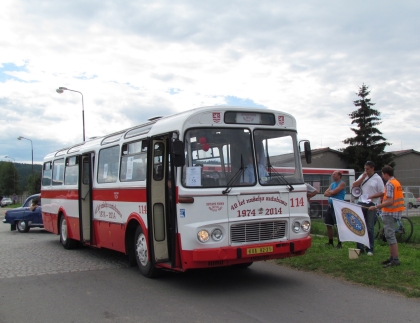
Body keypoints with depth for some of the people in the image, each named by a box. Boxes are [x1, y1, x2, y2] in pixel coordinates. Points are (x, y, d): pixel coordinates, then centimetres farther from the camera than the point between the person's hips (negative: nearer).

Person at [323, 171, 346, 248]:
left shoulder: (342, 184, -5)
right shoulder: (332, 184, 18)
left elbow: (334, 192, -16)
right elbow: (325, 194, 10)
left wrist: (329, 192, 3)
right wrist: (332, 193, -8)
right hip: (330, 206, 8)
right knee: (328, 225, 10)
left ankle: (339, 244, -3)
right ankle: (330, 242, 21)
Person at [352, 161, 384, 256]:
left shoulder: (377, 178, -3)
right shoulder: (362, 176, 12)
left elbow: (382, 193, -5)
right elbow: (354, 185, 1)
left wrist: (372, 196, -18)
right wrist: (363, 177, -6)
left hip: (371, 205, -4)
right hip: (361, 203, 5)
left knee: (370, 228, 0)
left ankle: (370, 249, 6)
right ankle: (360, 247, 13)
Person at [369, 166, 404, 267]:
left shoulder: (390, 184, -17)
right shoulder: (396, 182, 15)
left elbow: (390, 201, -24)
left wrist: (376, 207, -21)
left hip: (389, 213, -10)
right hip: (395, 212, 10)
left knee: (390, 236, -8)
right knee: (390, 236, 16)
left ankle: (395, 260, -6)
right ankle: (392, 257, 21)